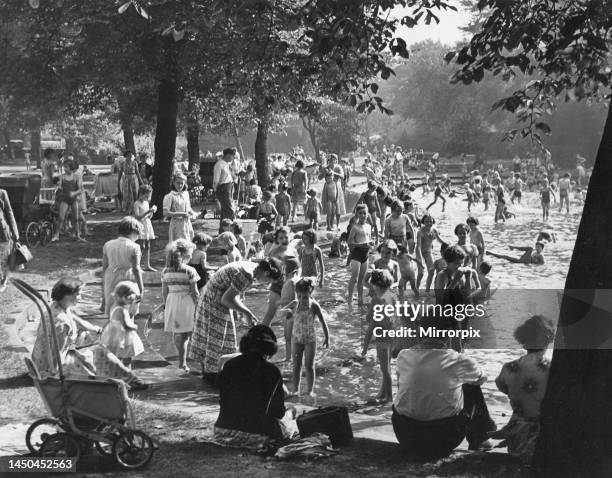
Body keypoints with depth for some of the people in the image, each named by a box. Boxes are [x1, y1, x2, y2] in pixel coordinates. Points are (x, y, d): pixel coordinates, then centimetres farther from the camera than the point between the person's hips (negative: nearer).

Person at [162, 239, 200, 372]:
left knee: (176, 333, 16)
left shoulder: (166, 271, 1)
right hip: (186, 302, -4)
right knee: (186, 334, 4)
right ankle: (183, 362, -2)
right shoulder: (189, 271, -12)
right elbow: (194, 292, -9)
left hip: (171, 302, 5)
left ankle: (182, 360, 27)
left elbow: (164, 292, 6)